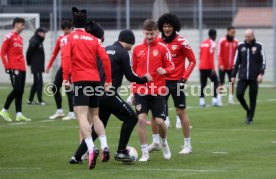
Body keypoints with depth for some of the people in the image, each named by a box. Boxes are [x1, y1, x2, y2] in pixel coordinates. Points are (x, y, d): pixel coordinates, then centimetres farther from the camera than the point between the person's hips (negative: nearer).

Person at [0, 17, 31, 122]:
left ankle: (19, 114, 5)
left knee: (20, 91, 5)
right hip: (14, 69, -8)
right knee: (17, 90, -11)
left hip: (22, 69, 8)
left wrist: (23, 65, 14)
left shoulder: (20, 38, 18)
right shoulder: (9, 37, -5)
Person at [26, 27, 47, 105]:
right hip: (36, 66, -10)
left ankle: (30, 100, 20)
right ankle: (40, 101, -7)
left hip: (39, 66, 10)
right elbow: (29, 52, -17)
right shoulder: (34, 42, -15)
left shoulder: (39, 41, 16)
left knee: (36, 83, 14)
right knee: (39, 83, -9)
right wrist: (29, 62, -6)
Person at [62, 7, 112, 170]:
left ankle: (91, 149, -29)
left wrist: (65, 78, -17)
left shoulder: (69, 38, 3)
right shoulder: (94, 40, 12)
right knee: (94, 116, 18)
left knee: (82, 116, -10)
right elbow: (105, 59, 2)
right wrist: (109, 81, 5)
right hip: (95, 80, 4)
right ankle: (104, 146, 1)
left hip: (79, 80, -4)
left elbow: (66, 57, -13)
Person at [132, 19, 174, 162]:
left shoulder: (162, 48, -1)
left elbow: (171, 67, -1)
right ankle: (144, 152, -2)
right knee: (141, 119, -12)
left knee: (160, 121, -5)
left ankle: (164, 143, 28)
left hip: (158, 91, -2)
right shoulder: (137, 49, 7)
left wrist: (165, 71, -23)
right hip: (141, 91, 2)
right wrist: (133, 87, 11)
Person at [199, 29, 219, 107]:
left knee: (203, 84, 8)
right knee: (215, 82, 2)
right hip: (209, 67, -7)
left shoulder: (203, 43, 13)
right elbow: (211, 56, -16)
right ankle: (214, 99, -8)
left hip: (202, 67, 7)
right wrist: (213, 68, -16)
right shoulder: (212, 44, -9)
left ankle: (201, 100, 3)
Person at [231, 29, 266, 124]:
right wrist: (233, 75, 10)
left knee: (252, 98, 1)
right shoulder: (241, 46, 7)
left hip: (254, 78, -2)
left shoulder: (259, 46, 0)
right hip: (243, 77, 2)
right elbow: (236, 62, 12)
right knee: (239, 94, -11)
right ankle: (248, 111, 13)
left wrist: (261, 73, -11)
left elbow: (263, 61, 0)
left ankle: (250, 118, 13)